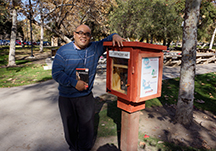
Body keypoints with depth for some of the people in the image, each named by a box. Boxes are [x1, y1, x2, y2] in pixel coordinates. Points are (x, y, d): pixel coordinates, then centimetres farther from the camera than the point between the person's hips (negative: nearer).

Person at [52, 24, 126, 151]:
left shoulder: (95, 48, 0)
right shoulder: (63, 51, -6)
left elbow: (107, 41, 12)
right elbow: (56, 73, -9)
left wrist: (115, 36, -14)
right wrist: (74, 83, -20)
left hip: (86, 97, 1)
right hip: (66, 98, -1)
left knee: (87, 128, 10)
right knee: (70, 127, 16)